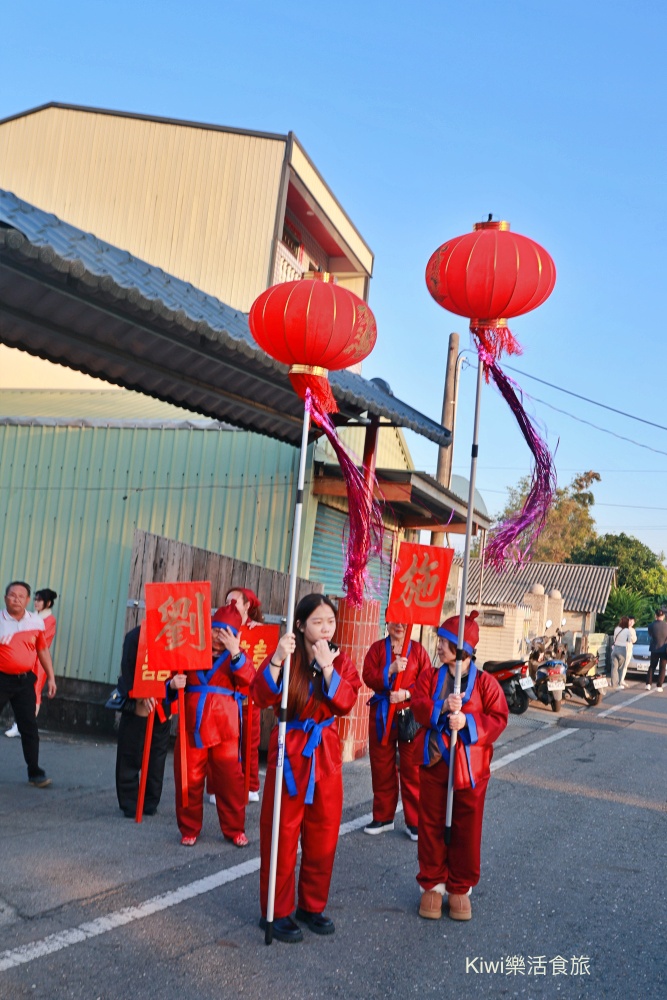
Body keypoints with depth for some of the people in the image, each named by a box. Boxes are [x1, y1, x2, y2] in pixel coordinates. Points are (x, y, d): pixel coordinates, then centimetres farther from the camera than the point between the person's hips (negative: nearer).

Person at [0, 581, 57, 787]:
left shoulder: (36, 622, 3)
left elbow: (42, 650, 12)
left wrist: (51, 677, 11)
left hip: (25, 680, 3)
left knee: (29, 726, 4)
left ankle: (35, 773, 13)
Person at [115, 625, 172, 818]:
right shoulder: (135, 636, -8)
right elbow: (128, 670, -13)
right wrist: (140, 696, -23)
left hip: (161, 707, 2)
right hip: (136, 706, -2)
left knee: (157, 757, 7)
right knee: (130, 756, 3)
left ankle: (151, 802, 19)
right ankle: (129, 804, 13)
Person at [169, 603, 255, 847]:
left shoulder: (237, 657, 6)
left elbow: (249, 681, -14)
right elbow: (172, 684, 15)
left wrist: (235, 653, -24)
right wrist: (173, 685, -8)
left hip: (224, 730, -1)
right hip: (192, 728, 2)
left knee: (230, 781, 1)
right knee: (189, 781, 7)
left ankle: (235, 830, 16)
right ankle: (189, 829, 23)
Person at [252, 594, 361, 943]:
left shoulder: (341, 660, 5)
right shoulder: (285, 654, -5)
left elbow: (346, 702, -11)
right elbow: (261, 697, -18)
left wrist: (327, 666, -20)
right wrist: (277, 659, -29)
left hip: (326, 753, 3)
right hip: (289, 751, -3)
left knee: (323, 834, 10)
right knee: (282, 835, 2)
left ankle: (312, 905, 27)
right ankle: (278, 911, 15)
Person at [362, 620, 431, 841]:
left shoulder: (418, 649, 2)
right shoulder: (377, 648, 4)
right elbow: (368, 677, -7)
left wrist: (407, 693, -17)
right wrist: (391, 670, -21)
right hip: (381, 715, 1)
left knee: (412, 769, 0)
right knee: (382, 767, 9)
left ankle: (414, 822, 11)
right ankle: (383, 817, 23)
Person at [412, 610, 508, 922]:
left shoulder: (484, 681, -6)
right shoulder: (430, 676, 2)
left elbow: (498, 718, -10)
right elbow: (418, 707, -10)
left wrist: (468, 722, -23)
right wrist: (442, 707, -27)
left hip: (469, 766, -2)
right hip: (434, 763, 2)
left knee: (466, 829, 8)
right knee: (432, 826, 9)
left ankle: (460, 888, 24)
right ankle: (432, 885, 23)